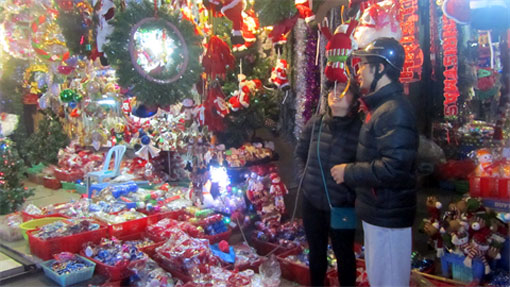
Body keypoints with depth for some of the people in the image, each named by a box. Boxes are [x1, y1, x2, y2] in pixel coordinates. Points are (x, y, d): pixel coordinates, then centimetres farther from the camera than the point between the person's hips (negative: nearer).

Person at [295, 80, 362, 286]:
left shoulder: (360, 129, -15)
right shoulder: (314, 124, -1)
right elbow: (300, 153, 12)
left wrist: (350, 194, -16)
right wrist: (304, 177, 2)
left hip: (341, 206, -4)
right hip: (311, 202, 5)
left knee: (344, 255, 16)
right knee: (316, 251, 24)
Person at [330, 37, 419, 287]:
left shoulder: (395, 111, -21)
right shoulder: (380, 106, 13)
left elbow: (392, 168, -29)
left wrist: (349, 172, -19)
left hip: (388, 217, -10)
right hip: (377, 211, 10)